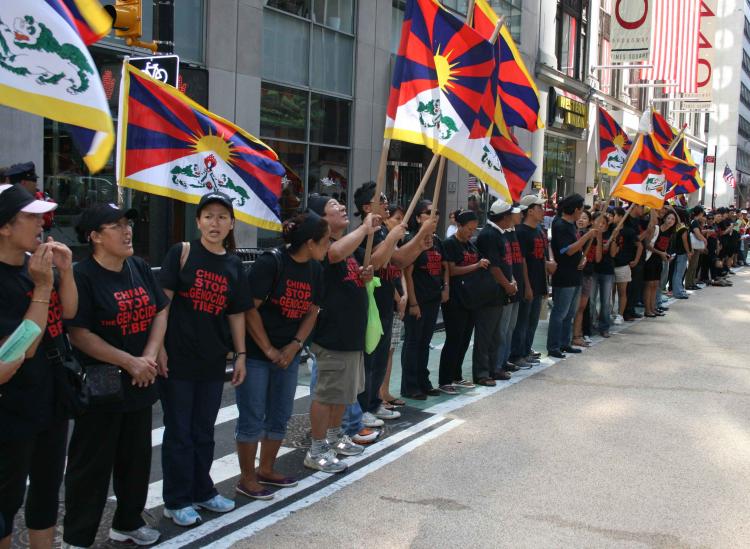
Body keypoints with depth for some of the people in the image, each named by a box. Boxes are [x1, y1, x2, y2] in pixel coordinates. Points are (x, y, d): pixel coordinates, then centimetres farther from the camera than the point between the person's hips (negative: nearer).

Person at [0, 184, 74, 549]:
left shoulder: (36, 262, -2)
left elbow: (69, 313, 6)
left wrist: (65, 271, -10)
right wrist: (42, 287, -27)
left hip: (52, 401, 8)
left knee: (48, 486, 20)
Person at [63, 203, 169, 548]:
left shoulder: (140, 268, 6)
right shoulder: (83, 276, -14)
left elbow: (161, 312, 7)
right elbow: (79, 334, -18)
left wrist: (150, 357, -8)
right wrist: (130, 362, -18)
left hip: (140, 384, 7)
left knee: (136, 459, 17)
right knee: (92, 465, 2)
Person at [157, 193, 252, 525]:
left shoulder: (233, 265, 6)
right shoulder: (181, 253, -7)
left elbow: (236, 313, 11)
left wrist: (240, 354, 9)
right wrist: (158, 348, -13)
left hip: (212, 362, 4)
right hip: (178, 360, -4)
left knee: (204, 433, 17)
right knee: (179, 433, 6)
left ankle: (202, 491, 33)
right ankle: (177, 501, 19)